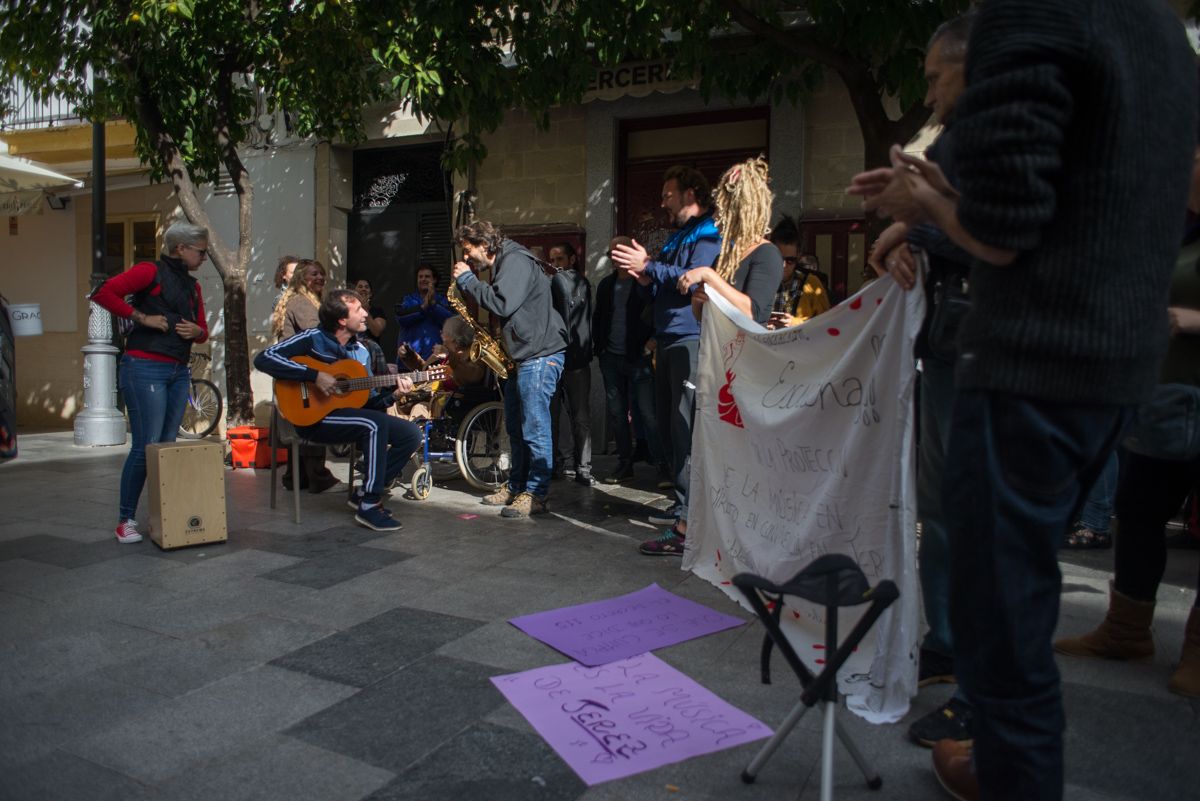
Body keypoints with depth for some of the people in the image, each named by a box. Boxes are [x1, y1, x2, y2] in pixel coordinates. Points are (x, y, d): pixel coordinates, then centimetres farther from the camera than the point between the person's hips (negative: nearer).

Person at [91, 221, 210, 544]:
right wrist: (141, 316, -13)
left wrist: (197, 331, 1)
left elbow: (203, 332, 23)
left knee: (168, 446, 7)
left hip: (178, 372, 7)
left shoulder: (193, 286, 20)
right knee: (146, 446, -8)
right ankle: (126, 519, 3)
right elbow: (103, 292, -13)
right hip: (145, 368, -7)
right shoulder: (151, 271, -3)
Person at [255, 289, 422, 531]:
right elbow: (264, 358, -20)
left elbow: (368, 401, 11)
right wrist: (314, 376, -25)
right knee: (374, 424, -32)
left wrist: (392, 394, -10)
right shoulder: (312, 338, -8)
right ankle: (369, 507, -24)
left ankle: (365, 494, 3)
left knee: (411, 434, -7)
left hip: (350, 414, 7)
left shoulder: (361, 351, 11)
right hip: (315, 417, -7)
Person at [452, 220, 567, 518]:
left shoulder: (516, 261, -12)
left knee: (535, 428, -10)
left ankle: (535, 495, -6)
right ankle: (515, 487, 25)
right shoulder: (502, 265, 19)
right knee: (516, 427, 15)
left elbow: (503, 304, -24)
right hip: (521, 354, 11)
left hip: (540, 354, -11)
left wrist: (467, 280, -13)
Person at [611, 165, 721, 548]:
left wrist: (649, 266, -17)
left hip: (692, 341, -10)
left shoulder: (709, 236, -5)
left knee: (686, 432, -13)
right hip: (668, 341, 10)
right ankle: (682, 506, 24)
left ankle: (687, 529, -12)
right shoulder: (676, 238, 25)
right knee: (669, 427, 13)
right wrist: (643, 278, 7)